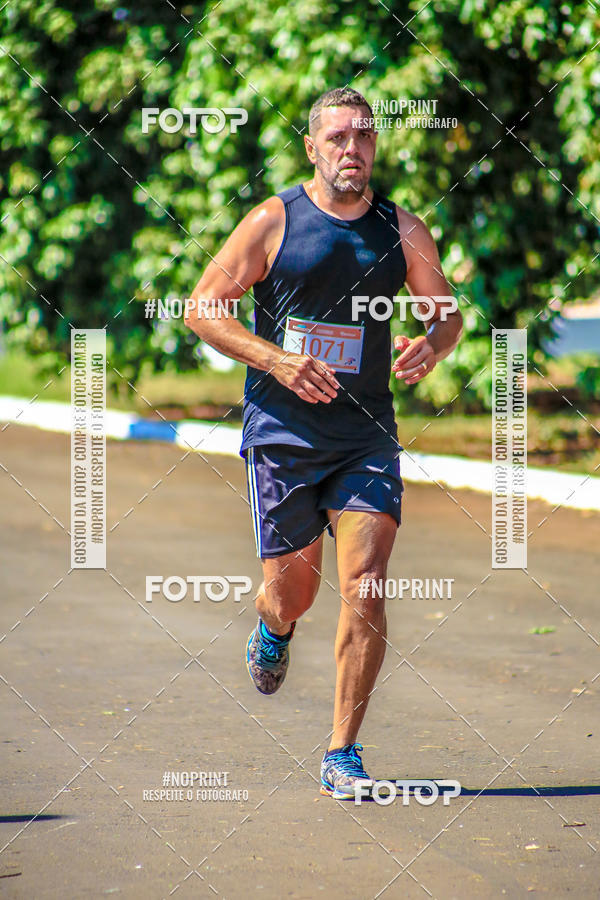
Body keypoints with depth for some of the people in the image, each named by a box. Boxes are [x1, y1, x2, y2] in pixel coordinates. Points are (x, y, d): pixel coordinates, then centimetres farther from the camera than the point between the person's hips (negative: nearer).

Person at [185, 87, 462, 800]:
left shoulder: (403, 231, 4)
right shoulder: (273, 222, -3)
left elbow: (449, 313, 15)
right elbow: (202, 307, -2)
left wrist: (432, 348, -9)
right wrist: (276, 361, -15)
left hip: (367, 440, 1)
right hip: (281, 437, -1)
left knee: (365, 591, -11)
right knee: (292, 592, 5)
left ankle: (342, 754, -2)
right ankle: (273, 626, 45)